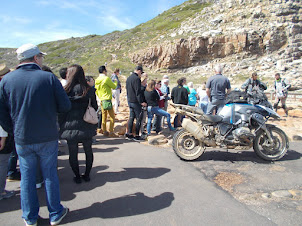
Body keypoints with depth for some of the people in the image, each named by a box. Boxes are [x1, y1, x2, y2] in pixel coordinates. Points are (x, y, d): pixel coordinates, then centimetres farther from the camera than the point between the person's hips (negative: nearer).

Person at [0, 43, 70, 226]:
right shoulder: (49, 77, -11)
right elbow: (65, 106, -9)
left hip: (22, 140, 2)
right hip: (48, 138, -2)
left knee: (27, 178, 16)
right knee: (50, 176, 12)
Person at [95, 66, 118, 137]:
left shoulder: (97, 80, 9)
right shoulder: (106, 78, -14)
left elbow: (96, 91, 16)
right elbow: (114, 86, -5)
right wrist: (115, 82, 15)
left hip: (101, 100, 8)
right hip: (107, 100, -8)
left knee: (104, 116, 13)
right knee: (112, 116, -2)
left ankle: (104, 131, 20)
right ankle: (111, 132, -1)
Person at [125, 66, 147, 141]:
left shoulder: (128, 78, 15)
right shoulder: (136, 78, -15)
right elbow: (138, 91, -20)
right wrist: (141, 101, -17)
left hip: (129, 101, 9)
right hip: (135, 101, -9)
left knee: (131, 117, 14)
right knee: (138, 118, -2)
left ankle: (129, 134, 18)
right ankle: (137, 135, 1)